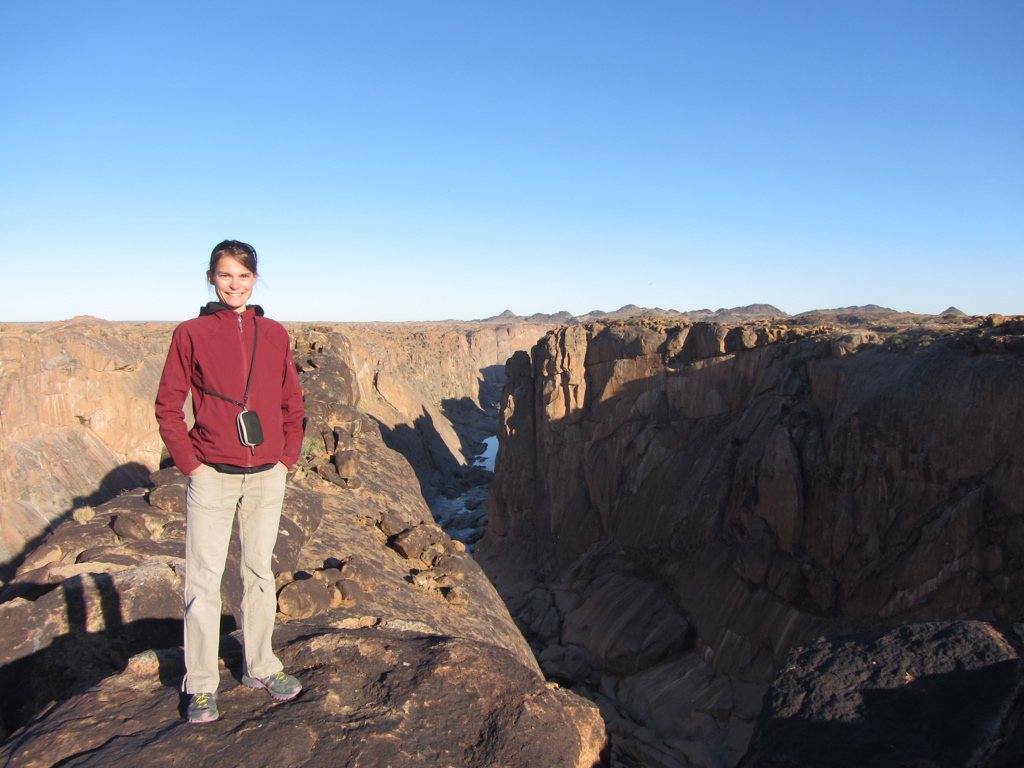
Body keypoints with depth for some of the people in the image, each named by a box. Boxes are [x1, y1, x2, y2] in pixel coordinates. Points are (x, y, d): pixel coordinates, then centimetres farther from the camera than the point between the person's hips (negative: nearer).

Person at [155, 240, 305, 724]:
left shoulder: (274, 334, 5)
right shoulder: (191, 333, -2)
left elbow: (292, 404, 10)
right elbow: (168, 407, 0)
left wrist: (287, 458, 2)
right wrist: (189, 462, -7)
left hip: (266, 476, 2)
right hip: (212, 477, -2)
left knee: (259, 573, 13)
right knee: (203, 581, 3)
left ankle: (261, 667, 28)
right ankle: (201, 686, 18)